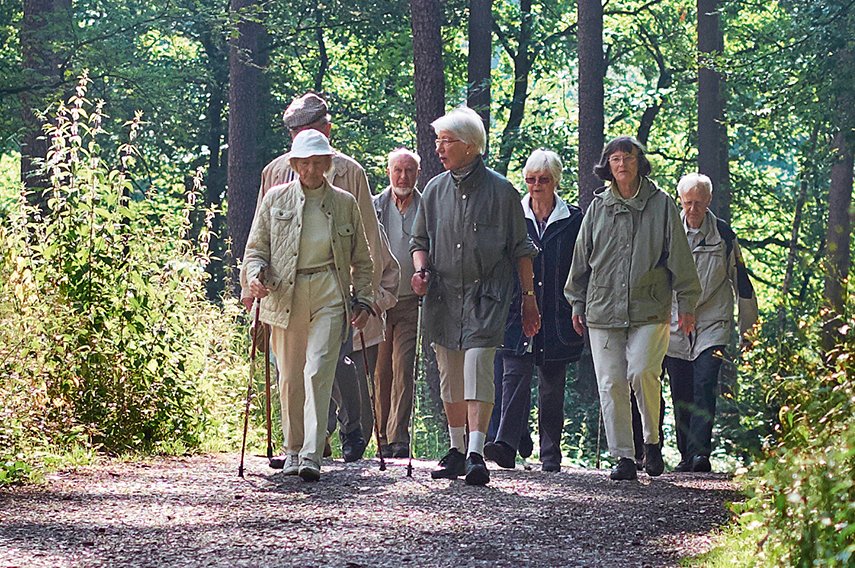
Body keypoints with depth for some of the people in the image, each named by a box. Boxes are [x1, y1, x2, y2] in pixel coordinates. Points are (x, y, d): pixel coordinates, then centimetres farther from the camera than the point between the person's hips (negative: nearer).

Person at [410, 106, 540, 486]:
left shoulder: (501, 191, -1)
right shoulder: (435, 190, 10)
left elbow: (520, 249, 5)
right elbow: (420, 240, 19)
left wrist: (529, 298, 5)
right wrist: (420, 270, -1)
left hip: (486, 293, -4)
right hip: (443, 294, 4)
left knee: (478, 365, -17)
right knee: (449, 374, 9)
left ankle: (476, 455, -22)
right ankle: (456, 450, 21)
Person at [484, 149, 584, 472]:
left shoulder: (573, 219, 5)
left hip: (557, 316, 0)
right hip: (518, 312, 0)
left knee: (552, 385, 6)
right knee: (515, 375, -14)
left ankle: (550, 455, 12)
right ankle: (506, 445, -25)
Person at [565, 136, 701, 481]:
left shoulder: (661, 205, 5)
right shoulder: (598, 207, 11)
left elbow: (679, 257, 6)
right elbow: (581, 257, 17)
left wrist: (686, 303, 3)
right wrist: (577, 303, 15)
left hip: (650, 310, -3)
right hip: (603, 309, 3)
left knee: (642, 373, -19)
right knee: (611, 384, -1)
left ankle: (652, 441, 2)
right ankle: (623, 456, 5)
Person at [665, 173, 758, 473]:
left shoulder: (723, 234, 3)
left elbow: (740, 279, 11)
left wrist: (748, 324, 12)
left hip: (713, 324, -2)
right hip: (674, 323, 2)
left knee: (705, 386, -17)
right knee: (681, 394, 4)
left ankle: (700, 452, -23)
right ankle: (687, 455, 12)